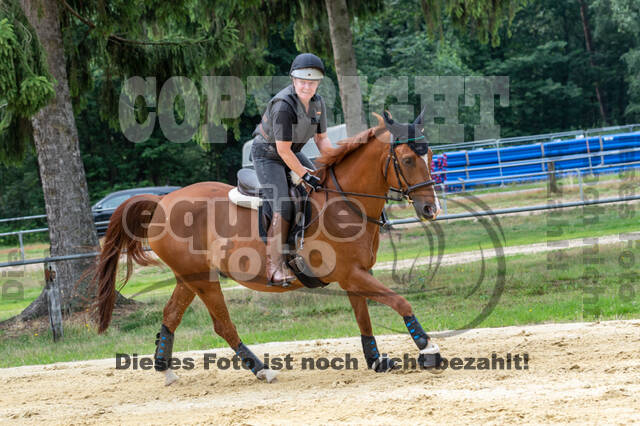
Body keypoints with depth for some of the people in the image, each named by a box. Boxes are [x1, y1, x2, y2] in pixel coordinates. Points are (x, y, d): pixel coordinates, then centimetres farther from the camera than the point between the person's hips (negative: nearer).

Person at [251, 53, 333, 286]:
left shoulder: (317, 103, -5)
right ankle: (275, 267, -11)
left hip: (293, 153, 8)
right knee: (283, 209, -18)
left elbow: (321, 138, 6)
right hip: (267, 155, -8)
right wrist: (304, 175, -22)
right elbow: (283, 149, -27)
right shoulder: (284, 105, -30)